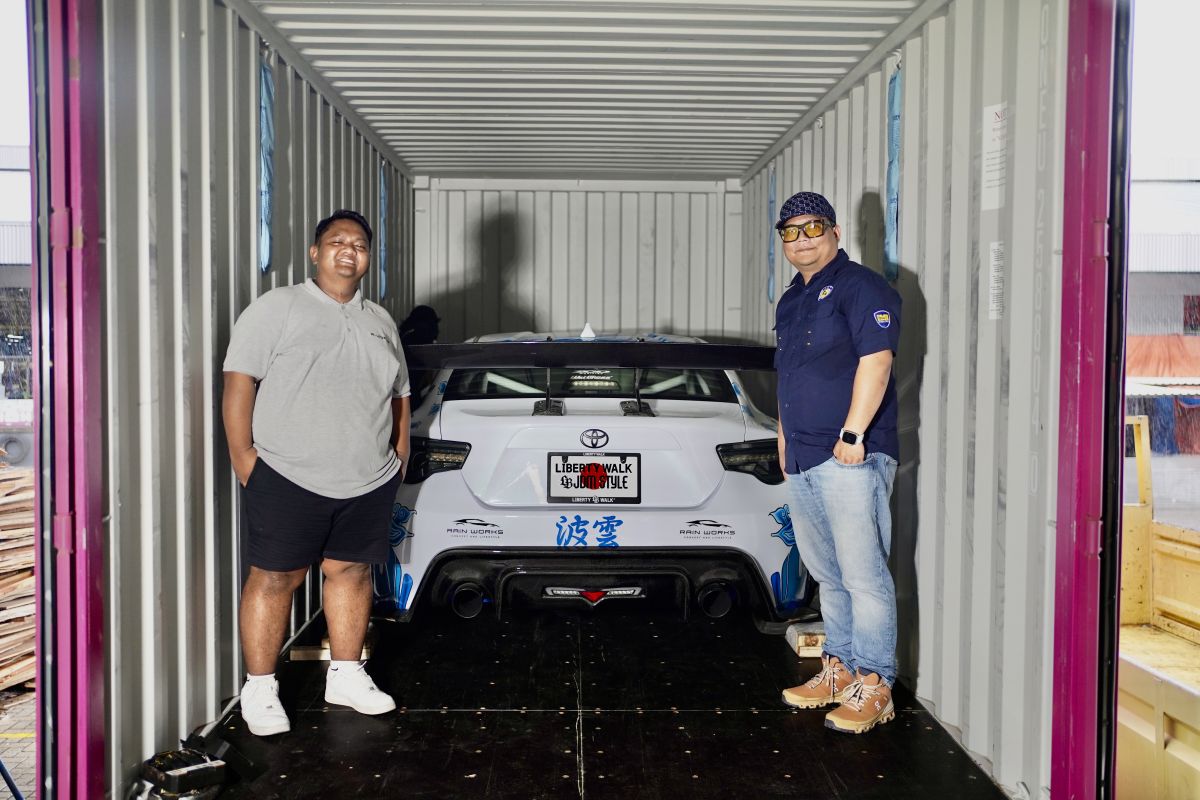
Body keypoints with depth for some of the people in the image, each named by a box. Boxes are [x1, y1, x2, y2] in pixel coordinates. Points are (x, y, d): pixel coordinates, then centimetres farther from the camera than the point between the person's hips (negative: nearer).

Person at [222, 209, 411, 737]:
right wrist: (242, 455, -13)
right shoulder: (276, 308, -2)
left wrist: (399, 453, 14)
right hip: (288, 478, -5)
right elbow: (239, 381, -7)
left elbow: (399, 395, 22)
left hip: (369, 482, 5)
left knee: (352, 572, 12)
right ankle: (259, 689, 13)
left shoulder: (381, 322, 16)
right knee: (275, 578, 0)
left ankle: (346, 676, 27)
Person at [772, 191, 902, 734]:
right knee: (828, 574, 14)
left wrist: (853, 434, -20)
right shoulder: (791, 300, 22)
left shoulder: (860, 287, -5)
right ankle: (839, 669, 25)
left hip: (850, 457, -9)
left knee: (864, 575, -6)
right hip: (802, 462, 9)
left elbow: (876, 360, -16)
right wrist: (785, 437, 21)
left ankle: (873, 686, 0)